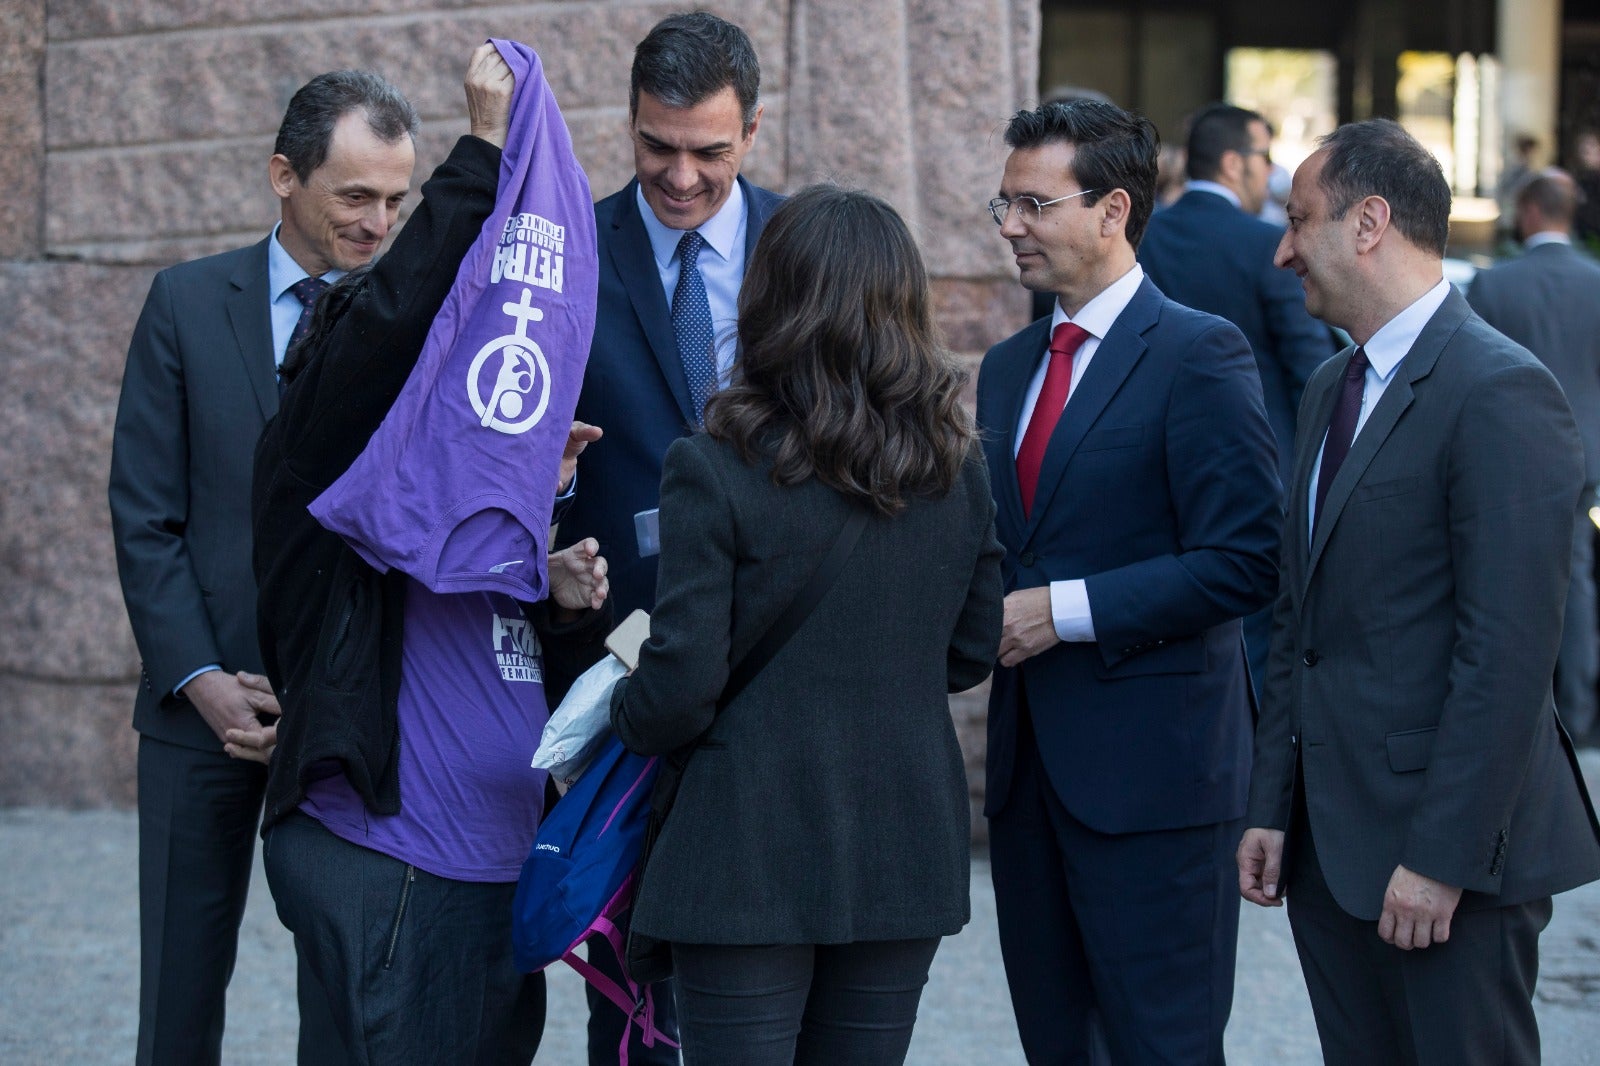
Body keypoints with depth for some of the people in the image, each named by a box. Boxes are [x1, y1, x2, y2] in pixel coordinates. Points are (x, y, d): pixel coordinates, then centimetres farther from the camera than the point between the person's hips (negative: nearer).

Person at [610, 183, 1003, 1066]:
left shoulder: (714, 471, -14)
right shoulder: (954, 470, 2)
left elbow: (681, 688, -15)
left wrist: (624, 714, 7)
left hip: (752, 859, -5)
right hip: (906, 853, 5)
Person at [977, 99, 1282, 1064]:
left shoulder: (1198, 355, -9)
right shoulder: (1007, 369, 16)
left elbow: (1244, 559, -16)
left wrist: (1065, 611, -18)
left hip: (1151, 767, -7)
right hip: (1030, 765, 8)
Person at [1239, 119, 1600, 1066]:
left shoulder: (1502, 393, -14)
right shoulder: (1334, 390, 16)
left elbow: (1510, 650, -19)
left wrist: (1441, 857, -20)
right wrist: (1274, 808, 13)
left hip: (1447, 847, -8)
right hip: (1328, 843, 8)